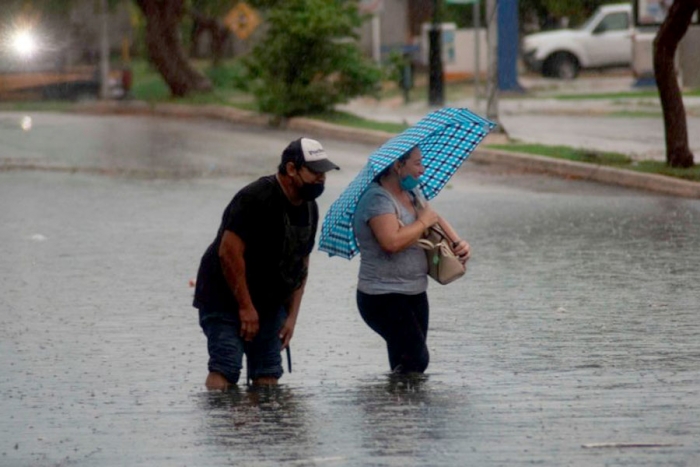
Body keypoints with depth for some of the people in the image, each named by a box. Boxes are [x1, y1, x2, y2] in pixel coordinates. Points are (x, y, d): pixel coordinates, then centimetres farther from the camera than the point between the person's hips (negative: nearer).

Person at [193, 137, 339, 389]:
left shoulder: (309, 209, 6)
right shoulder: (256, 199, -21)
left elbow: (301, 264, 13)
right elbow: (229, 253, -24)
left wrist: (292, 316, 5)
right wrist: (246, 307, -22)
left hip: (270, 303, 8)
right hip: (225, 299, -8)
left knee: (268, 374, 1)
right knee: (225, 368, -18)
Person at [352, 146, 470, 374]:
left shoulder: (412, 193, 11)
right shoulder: (378, 199, -19)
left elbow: (436, 219, 22)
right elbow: (392, 241, -33)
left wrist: (457, 242, 2)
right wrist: (423, 222, -18)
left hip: (415, 295, 9)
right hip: (383, 299, -9)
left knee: (405, 363, 8)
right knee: (417, 359, -18)